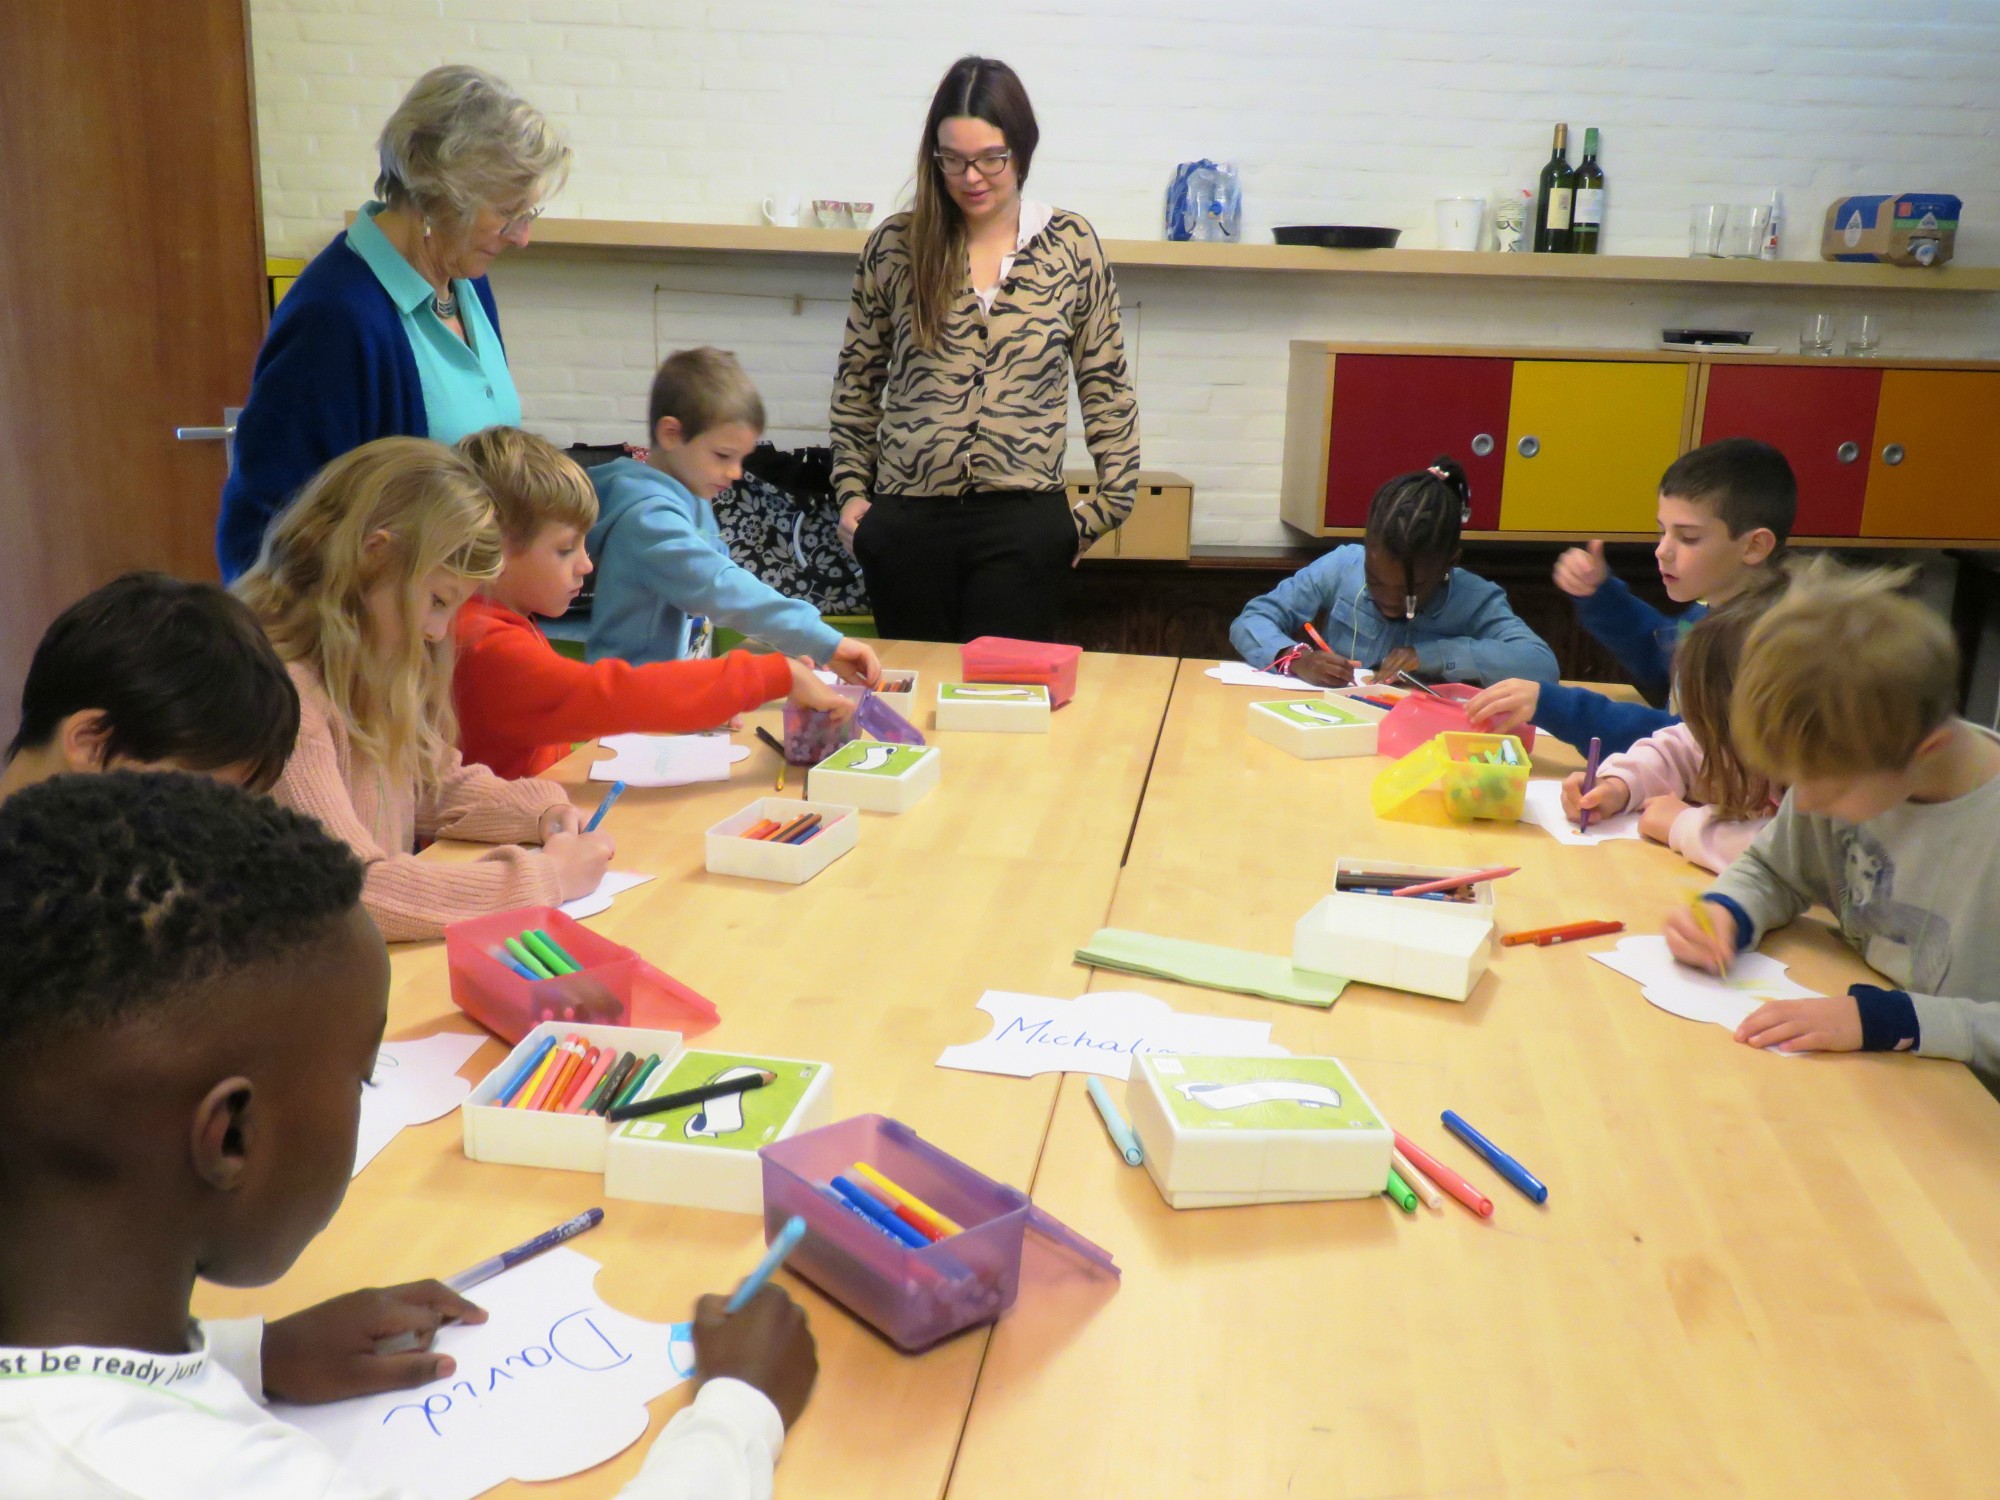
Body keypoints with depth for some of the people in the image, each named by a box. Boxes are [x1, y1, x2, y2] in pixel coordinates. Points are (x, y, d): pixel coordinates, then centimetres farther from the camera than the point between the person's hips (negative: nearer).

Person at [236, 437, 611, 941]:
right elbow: (348, 894, -24)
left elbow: (438, 785, 20)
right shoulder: (277, 691, -18)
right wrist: (546, 877, -19)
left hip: (387, 961, 7)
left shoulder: (365, 669, 8)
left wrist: (544, 812, 3)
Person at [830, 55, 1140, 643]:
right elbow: (857, 381, 11)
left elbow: (1106, 384, 6)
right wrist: (851, 491, 6)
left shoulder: (1071, 244, 2)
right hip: (906, 522, 1)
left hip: (1024, 524, -1)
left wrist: (1111, 501, 1)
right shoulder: (894, 245, 3)